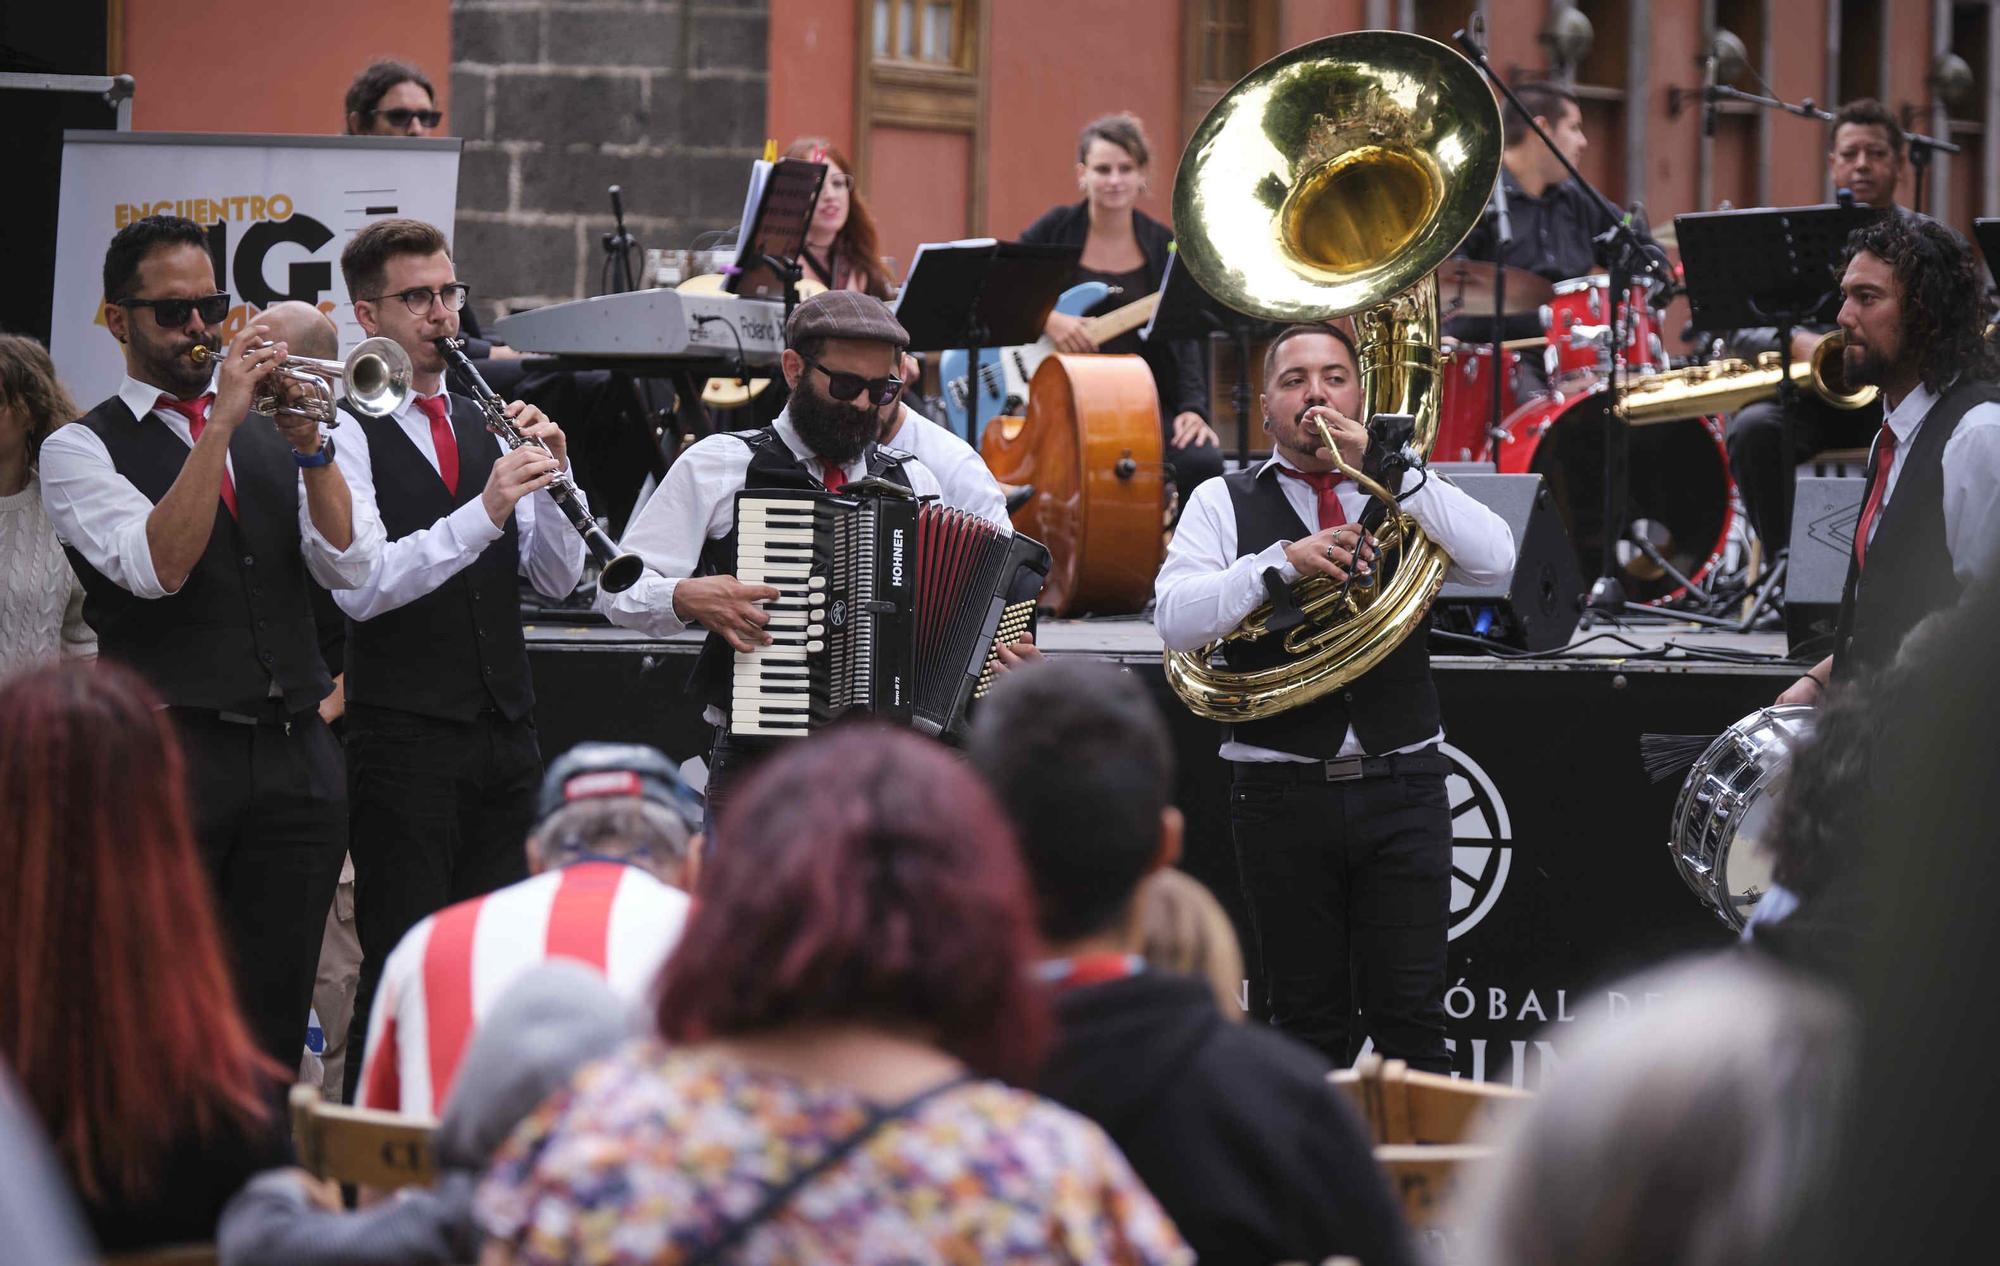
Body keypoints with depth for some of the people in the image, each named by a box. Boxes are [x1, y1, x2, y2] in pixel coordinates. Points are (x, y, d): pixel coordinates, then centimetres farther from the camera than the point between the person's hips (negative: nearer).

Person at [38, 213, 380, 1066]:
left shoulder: (271, 431, 16)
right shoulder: (80, 450, 3)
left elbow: (351, 566, 3)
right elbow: (157, 566, -15)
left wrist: (310, 444, -11)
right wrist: (222, 424, -17)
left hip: (296, 755, 4)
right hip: (172, 758, -4)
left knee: (275, 1016, 4)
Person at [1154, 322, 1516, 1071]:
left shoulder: (1404, 495, 12)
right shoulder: (1225, 503, 8)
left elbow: (1496, 562, -7)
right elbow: (1176, 621, -6)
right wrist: (1282, 561, -17)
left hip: (1401, 785, 0)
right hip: (1283, 793, 0)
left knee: (1411, 1020, -5)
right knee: (1310, 1027, 5)